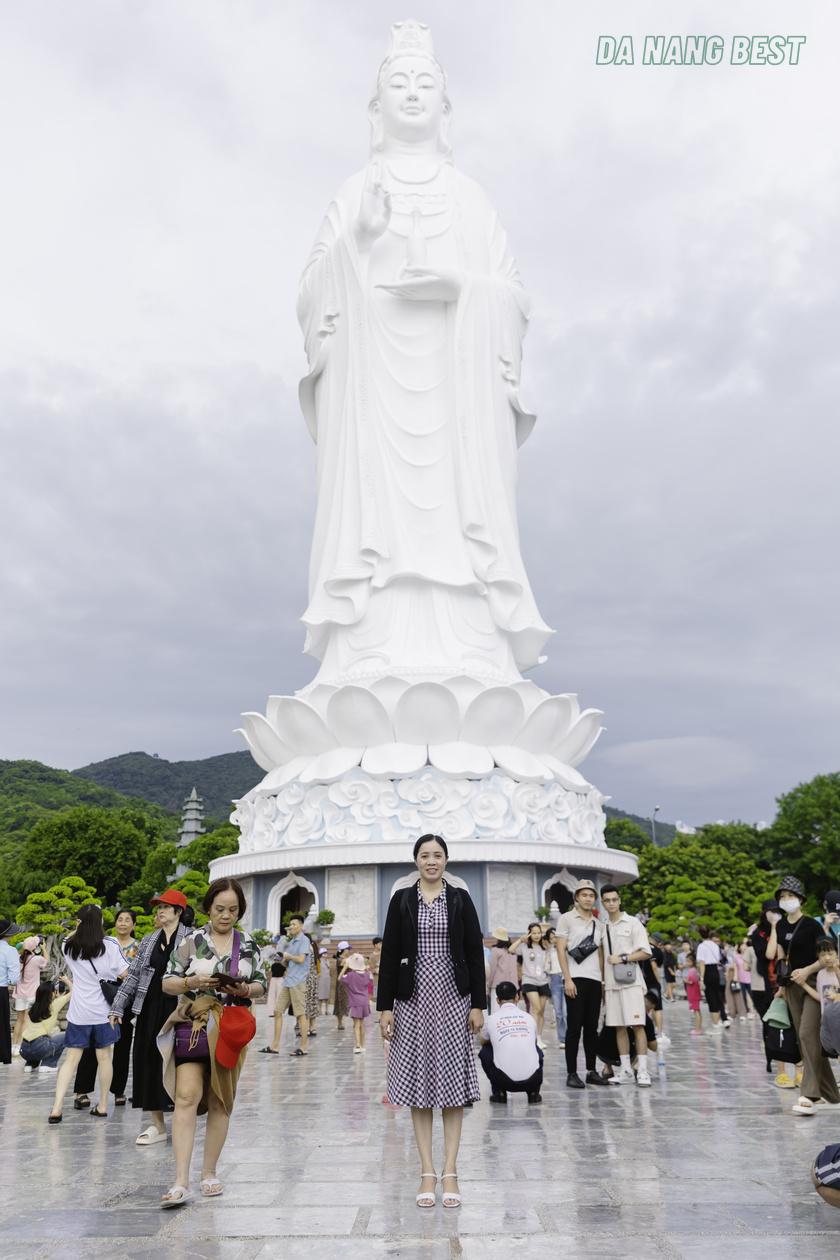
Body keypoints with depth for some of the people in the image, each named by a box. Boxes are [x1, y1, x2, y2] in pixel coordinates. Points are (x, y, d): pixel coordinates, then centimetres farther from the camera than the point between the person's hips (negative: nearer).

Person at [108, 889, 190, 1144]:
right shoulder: (148, 941, 11)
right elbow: (133, 976, 13)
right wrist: (118, 1007, 9)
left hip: (177, 1008, -5)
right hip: (150, 1008, 5)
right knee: (148, 1061, 6)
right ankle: (157, 1124, 17)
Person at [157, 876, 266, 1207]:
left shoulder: (249, 944, 7)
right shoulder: (191, 941, 0)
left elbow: (260, 985, 11)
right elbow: (167, 983, 2)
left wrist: (244, 989, -11)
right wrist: (192, 982, -17)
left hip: (231, 1029, 2)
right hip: (193, 1026, -2)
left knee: (220, 1102, 9)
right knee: (187, 1096, -14)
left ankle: (209, 1172, 24)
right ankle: (181, 1182, -11)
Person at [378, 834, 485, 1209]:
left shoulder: (460, 899, 2)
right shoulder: (402, 899, 2)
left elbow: (475, 953, 2)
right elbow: (389, 954, 1)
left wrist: (478, 1005, -3)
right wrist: (385, 1006, -3)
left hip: (453, 997, 0)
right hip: (413, 997, 0)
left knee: (453, 1079, 2)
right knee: (418, 1081, 5)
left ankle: (450, 1172, 12)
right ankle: (427, 1172, 15)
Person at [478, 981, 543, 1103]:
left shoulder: (491, 1019, 8)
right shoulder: (529, 1018, 13)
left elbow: (483, 1042, 32)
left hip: (505, 1080, -2)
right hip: (532, 1080, 2)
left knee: (485, 1052, 26)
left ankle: (499, 1092, 15)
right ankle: (534, 1092, 19)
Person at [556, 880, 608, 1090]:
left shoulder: (598, 924, 16)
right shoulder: (566, 919, 1)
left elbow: (600, 954, 18)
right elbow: (561, 950, -5)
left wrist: (604, 980, 9)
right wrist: (567, 979, -12)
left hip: (595, 980, 5)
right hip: (576, 979, -5)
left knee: (592, 1027, 9)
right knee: (574, 1027, -3)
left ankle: (592, 1070, 17)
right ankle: (571, 1073, 3)